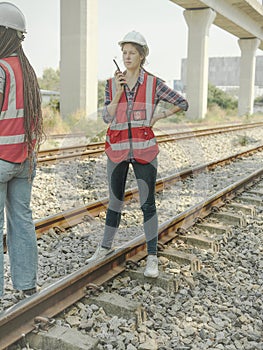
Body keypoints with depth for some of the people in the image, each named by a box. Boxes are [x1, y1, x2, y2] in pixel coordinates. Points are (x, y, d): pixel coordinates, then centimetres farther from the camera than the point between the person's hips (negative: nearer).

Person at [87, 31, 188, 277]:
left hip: (144, 150, -2)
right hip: (117, 149, 2)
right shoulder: (111, 84, 4)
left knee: (148, 203, -2)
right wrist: (119, 91, -14)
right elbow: (107, 118, -5)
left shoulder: (154, 84, -2)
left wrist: (157, 117, 1)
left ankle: (152, 258, 8)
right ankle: (105, 247, 32)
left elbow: (182, 103, 6)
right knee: (115, 201, 13)